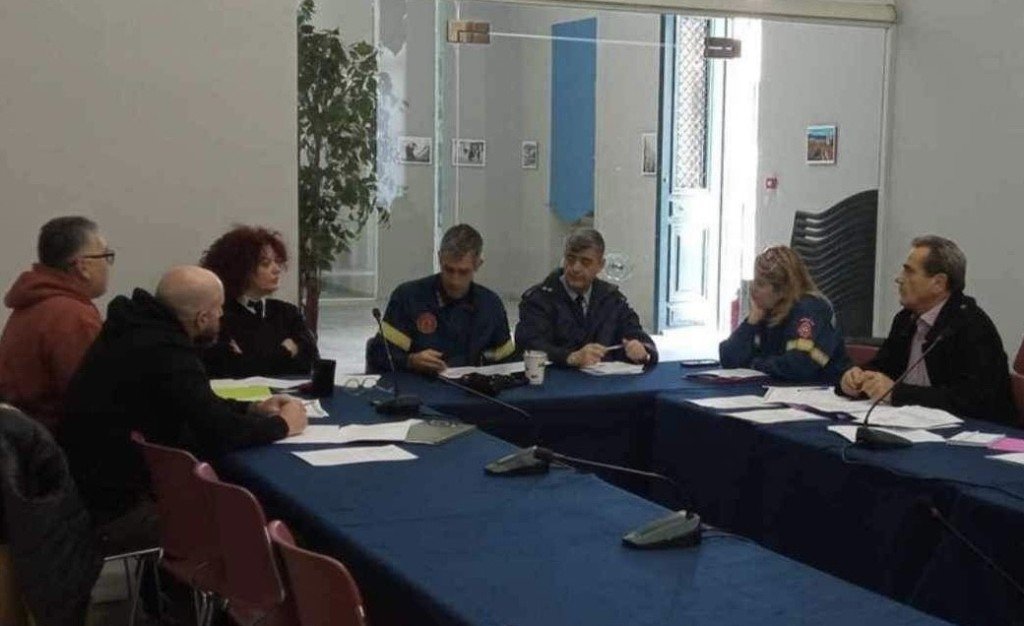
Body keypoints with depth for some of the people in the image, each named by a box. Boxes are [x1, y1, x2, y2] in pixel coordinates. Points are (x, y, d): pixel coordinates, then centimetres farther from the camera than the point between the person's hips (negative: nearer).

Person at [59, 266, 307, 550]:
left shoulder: (142, 329, 6)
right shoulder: (165, 351, -25)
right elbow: (219, 433, -22)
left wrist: (251, 409, 13)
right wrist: (281, 425, -5)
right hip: (113, 507, -9)